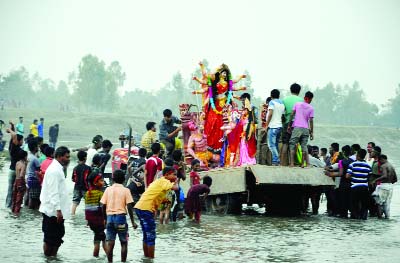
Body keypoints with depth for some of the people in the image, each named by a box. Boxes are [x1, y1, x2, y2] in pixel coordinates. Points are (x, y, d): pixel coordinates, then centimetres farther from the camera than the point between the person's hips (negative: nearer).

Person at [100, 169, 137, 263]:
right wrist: (133, 222, -3)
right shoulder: (125, 190, -2)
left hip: (110, 217, 3)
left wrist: (104, 219, 15)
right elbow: (129, 207, -8)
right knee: (124, 243, 7)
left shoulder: (108, 189, 5)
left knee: (110, 243, 6)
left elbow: (103, 206, 3)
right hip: (121, 217, -2)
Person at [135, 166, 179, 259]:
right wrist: (175, 182, 0)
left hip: (140, 207, 10)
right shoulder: (164, 181, -6)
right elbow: (175, 188, -21)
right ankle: (151, 258, -1)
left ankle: (146, 257, 24)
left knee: (146, 235, 17)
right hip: (145, 209, -10)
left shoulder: (159, 181, 22)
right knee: (151, 236, -4)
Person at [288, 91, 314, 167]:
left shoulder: (297, 104, 5)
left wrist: (289, 126, 5)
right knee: (304, 146, 9)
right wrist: (311, 132, 6)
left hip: (296, 128, -1)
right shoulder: (311, 108, 5)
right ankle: (307, 163, 3)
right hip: (306, 129, 2)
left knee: (292, 145, 3)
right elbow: (311, 121, 2)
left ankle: (292, 163, -6)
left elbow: (292, 115, 0)